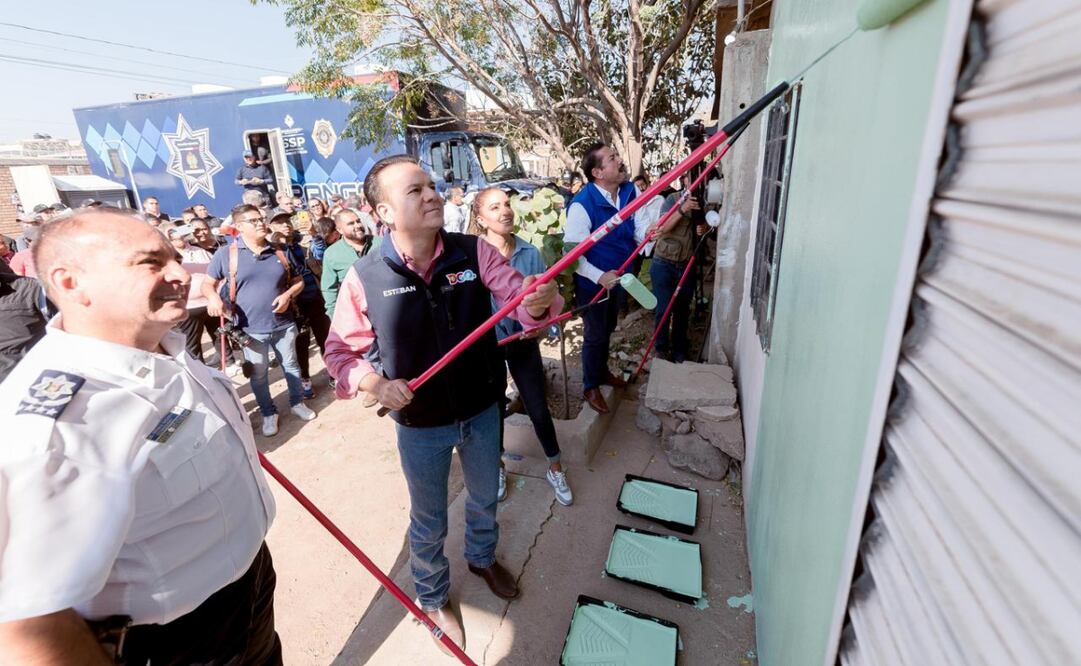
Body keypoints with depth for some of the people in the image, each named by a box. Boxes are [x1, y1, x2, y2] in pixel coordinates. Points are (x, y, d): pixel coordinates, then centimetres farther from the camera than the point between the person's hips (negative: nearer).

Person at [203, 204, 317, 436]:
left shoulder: (279, 252, 4)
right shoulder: (226, 253, -4)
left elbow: (298, 281, 11)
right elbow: (208, 284, 2)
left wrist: (288, 295, -9)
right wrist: (213, 297, -20)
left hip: (284, 324, 2)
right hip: (251, 329, -2)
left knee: (291, 366, 16)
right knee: (258, 375, 11)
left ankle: (298, 402, 35)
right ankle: (268, 413, 29)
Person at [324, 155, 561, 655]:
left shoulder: (473, 251, -13)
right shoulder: (364, 278, -16)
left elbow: (521, 297, -17)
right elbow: (339, 349, -7)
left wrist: (539, 301, -40)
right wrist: (374, 382, -26)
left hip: (482, 410, 2)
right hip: (420, 425, -2)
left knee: (485, 497, 27)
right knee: (429, 520, 20)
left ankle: (482, 558, 61)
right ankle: (433, 598, 51)